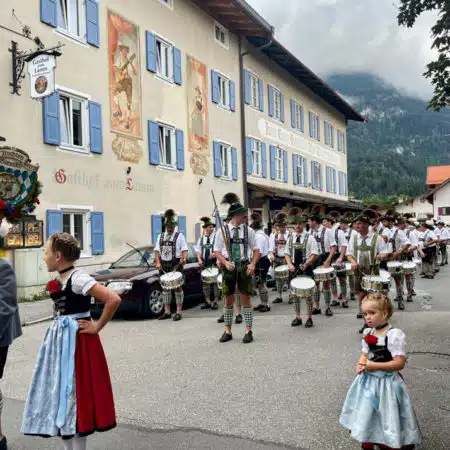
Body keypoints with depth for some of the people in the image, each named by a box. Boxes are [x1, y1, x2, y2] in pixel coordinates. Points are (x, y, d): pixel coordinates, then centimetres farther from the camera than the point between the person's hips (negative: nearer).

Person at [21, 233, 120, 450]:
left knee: (76, 394, -1)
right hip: (60, 339, 9)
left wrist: (97, 327, -18)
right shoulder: (59, 280, 8)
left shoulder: (78, 278, -18)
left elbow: (114, 299, -27)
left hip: (76, 340, -9)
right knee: (61, 392, 14)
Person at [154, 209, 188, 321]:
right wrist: (158, 262, -2)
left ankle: (179, 312, 1)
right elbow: (157, 251, 12)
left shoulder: (179, 236, 0)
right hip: (164, 266, 5)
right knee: (165, 288, 8)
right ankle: (167, 312, 16)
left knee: (177, 287, -2)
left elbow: (184, 250, -7)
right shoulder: (160, 236, 13)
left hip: (176, 265, -5)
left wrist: (184, 258, -26)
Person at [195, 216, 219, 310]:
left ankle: (216, 302, 5)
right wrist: (199, 259, -5)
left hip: (214, 262, -4)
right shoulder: (201, 239, 14)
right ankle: (207, 302, 16)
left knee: (215, 281, -2)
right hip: (204, 263, 4)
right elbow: (198, 250, 11)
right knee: (205, 282, 7)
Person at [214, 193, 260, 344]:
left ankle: (249, 331, 12)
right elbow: (217, 252, 0)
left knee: (246, 298, 2)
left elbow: (256, 250, 6)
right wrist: (225, 263, -17)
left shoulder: (248, 231, 1)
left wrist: (253, 264, -11)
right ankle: (227, 331, 20)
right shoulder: (222, 231, -3)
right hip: (229, 267, 0)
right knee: (228, 300, 7)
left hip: (244, 267, 0)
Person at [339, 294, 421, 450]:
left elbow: (399, 363, -24)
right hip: (368, 380, 7)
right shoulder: (368, 333, 0)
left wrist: (374, 366, -25)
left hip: (386, 382, -7)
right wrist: (361, 365, -11)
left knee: (386, 413, 6)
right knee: (367, 412, 21)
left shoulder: (394, 335, -21)